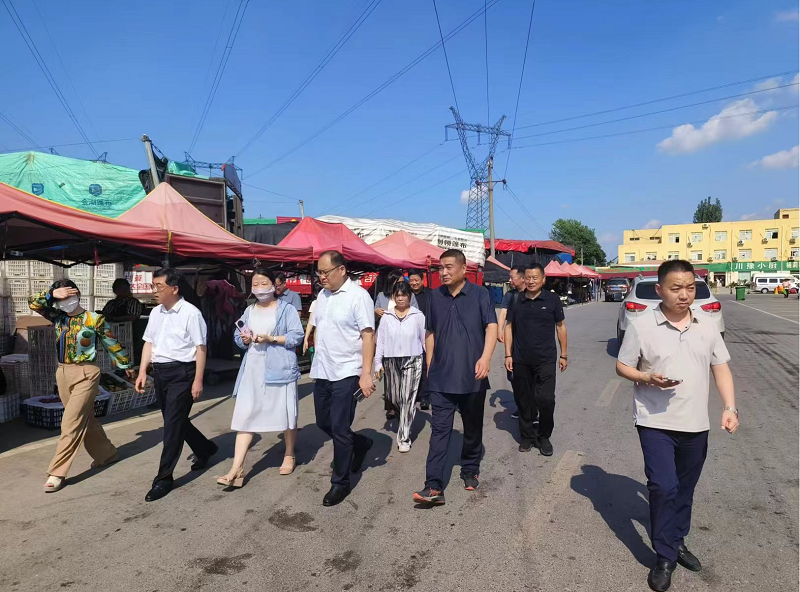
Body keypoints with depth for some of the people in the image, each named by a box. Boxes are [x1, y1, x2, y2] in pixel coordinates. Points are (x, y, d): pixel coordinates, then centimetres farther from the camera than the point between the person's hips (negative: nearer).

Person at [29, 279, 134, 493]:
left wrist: (126, 365, 9)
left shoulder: (94, 319, -8)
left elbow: (112, 344, 0)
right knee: (85, 420, 16)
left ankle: (57, 472, -2)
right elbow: (33, 303, 5)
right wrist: (51, 294, -12)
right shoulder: (57, 316, 8)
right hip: (62, 373, 7)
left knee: (71, 424, -8)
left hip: (85, 374, -6)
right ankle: (106, 454, 31)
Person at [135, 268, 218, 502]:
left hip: (181, 372, -8)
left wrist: (198, 381, -15)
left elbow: (200, 348, -13)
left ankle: (163, 478, 6)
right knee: (175, 421, 17)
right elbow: (149, 343, 16)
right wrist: (143, 372, 7)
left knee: (173, 424, -4)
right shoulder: (156, 312, 10)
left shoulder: (190, 313, -13)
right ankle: (205, 449, 40)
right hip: (160, 371, 8)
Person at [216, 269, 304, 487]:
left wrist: (270, 338, -19)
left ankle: (289, 456, 29)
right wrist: (244, 340, -7)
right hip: (253, 370, 4)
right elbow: (237, 337, 15)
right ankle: (237, 470, -1)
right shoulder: (249, 311, 14)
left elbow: (297, 336, -10)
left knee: (285, 414, 8)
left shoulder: (287, 309, -2)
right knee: (245, 416, -2)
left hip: (280, 369, -4)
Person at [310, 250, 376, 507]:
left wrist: (366, 374, -21)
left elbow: (368, 335, -16)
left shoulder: (358, 295, -13)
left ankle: (340, 482, 17)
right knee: (323, 423, 17)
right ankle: (361, 443, 42)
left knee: (339, 429, -1)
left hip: (346, 373, -8)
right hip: (322, 372, 8)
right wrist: (317, 358, 13)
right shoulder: (322, 295, 10)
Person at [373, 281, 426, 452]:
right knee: (393, 398, 9)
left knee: (407, 399, -5)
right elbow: (380, 340, 7)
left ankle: (404, 438, 4)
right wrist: (378, 363, 3)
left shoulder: (418, 315, -1)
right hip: (391, 361, 3)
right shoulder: (387, 317, 5)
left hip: (412, 361, -3)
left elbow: (425, 339, 2)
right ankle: (404, 422, 40)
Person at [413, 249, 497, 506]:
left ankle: (470, 471, 35)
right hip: (442, 376, 2)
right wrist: (430, 365, 13)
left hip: (472, 376, -1)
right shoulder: (435, 296, 6)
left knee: (473, 428, 14)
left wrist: (485, 357, -29)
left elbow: (492, 327, -13)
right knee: (439, 430, -2)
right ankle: (434, 487, -2)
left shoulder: (479, 294, -3)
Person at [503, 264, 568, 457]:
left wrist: (563, 355, 5)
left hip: (545, 359, -2)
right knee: (524, 401, 9)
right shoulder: (516, 301, 3)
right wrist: (508, 355, 2)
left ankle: (544, 437, 14)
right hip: (521, 360, 2)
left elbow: (560, 327, 7)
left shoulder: (552, 300, 0)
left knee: (546, 399, -7)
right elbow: (509, 327, 8)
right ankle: (527, 436, 25)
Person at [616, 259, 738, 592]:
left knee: (684, 489, 17)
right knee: (663, 487, -8)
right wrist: (649, 379, -22)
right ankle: (664, 558, 10)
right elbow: (622, 366, -4)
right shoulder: (642, 326, -11)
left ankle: (677, 542, 38)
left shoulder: (706, 325, 1)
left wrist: (730, 407, -2)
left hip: (695, 424, 4)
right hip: (655, 422, -4)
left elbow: (721, 367, 8)